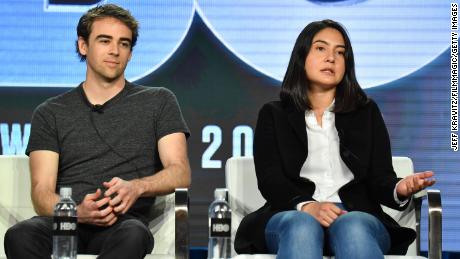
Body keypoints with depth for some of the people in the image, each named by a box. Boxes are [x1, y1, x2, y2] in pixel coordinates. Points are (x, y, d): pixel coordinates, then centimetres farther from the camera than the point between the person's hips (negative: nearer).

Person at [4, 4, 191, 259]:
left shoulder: (158, 102, 18)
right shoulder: (49, 113, 19)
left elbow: (180, 173, 6)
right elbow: (41, 192, 8)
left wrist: (136, 187, -17)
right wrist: (78, 213, -16)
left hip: (123, 222, -1)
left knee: (133, 235, -40)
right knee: (20, 236, -36)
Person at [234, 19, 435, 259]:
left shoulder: (367, 113, 24)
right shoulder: (273, 115, 19)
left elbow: (380, 179, 13)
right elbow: (270, 180, 3)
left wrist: (399, 189, -14)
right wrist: (307, 206, -19)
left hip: (358, 217, 1)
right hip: (293, 215, -1)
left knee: (352, 228, -38)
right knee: (303, 226, -39)